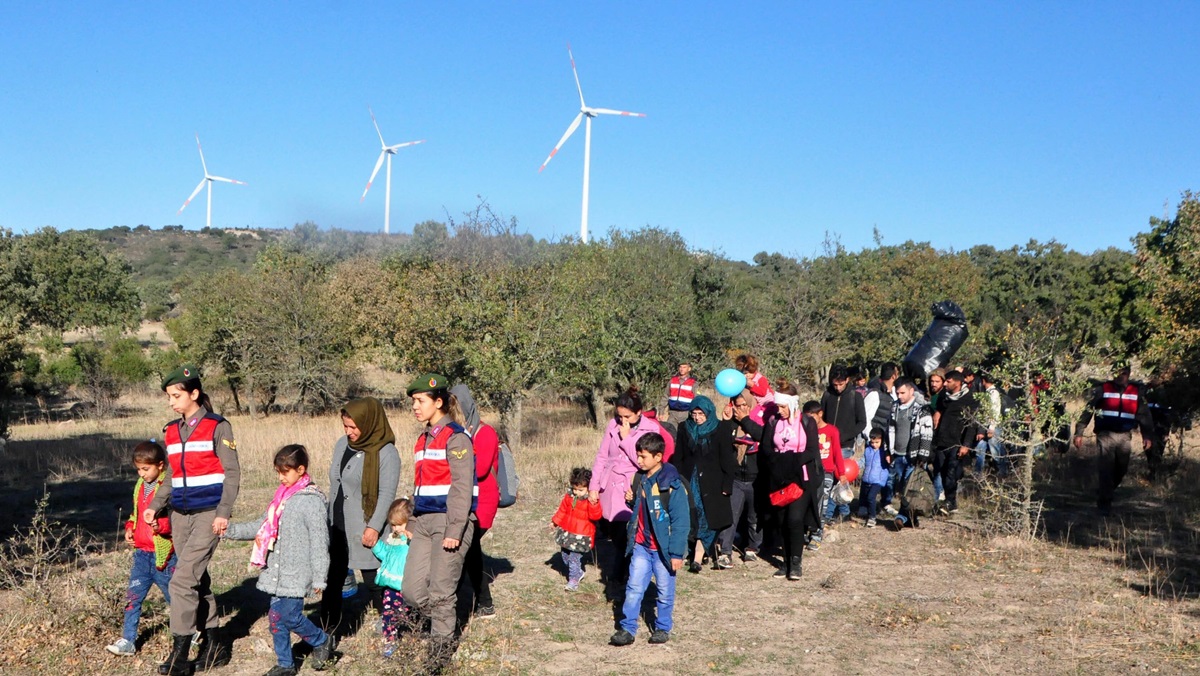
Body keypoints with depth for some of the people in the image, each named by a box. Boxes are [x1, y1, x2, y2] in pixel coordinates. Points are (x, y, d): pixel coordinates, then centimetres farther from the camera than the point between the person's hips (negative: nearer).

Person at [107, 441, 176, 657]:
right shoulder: (141, 486, 10)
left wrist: (161, 525, -34)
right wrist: (130, 528, 8)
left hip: (163, 554, -7)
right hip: (141, 552, 7)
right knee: (133, 595, 4)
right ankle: (128, 640, 11)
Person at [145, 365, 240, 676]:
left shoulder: (217, 427, -6)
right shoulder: (171, 431, 12)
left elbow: (232, 472, -7)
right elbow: (172, 477, 19)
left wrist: (224, 513, -16)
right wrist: (155, 506, 5)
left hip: (208, 514, -7)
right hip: (180, 514, 7)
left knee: (182, 580, -13)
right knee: (197, 581, 10)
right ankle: (214, 646, 21)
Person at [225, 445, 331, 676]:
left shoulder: (312, 500, -13)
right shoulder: (282, 496, 11)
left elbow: (319, 542, -13)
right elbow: (262, 526, 19)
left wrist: (319, 578, -14)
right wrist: (231, 531, 10)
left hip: (297, 573, -8)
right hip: (277, 571, 8)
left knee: (290, 616, -9)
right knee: (276, 616, 9)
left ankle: (322, 641, 16)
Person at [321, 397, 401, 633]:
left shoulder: (386, 453, -13)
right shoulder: (342, 444, 10)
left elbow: (387, 494, -17)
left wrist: (375, 527, -23)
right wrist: (329, 516, 20)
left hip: (365, 532, -7)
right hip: (336, 528, 7)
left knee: (374, 582, 1)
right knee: (331, 580, 10)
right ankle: (328, 631, 21)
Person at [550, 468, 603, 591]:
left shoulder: (591, 500, -15)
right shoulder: (569, 496, 3)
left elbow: (596, 516, -24)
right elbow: (562, 510, 16)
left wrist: (593, 504, -37)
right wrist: (555, 521, 13)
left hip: (581, 536, -7)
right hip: (567, 532, 7)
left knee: (574, 557, -10)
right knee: (566, 555, 18)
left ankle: (574, 580, 2)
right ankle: (578, 573, 36)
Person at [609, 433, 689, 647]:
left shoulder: (672, 484, -17)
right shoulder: (639, 478, 4)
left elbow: (681, 521, -16)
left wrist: (676, 553, -16)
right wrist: (631, 501, -3)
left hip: (663, 548, -5)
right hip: (641, 545, 5)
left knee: (665, 590, 10)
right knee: (634, 587, 5)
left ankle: (663, 628, 25)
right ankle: (627, 629, 11)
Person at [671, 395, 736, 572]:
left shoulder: (720, 430, -1)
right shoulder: (686, 430, 8)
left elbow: (726, 460, -2)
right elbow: (677, 458, 10)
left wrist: (727, 484, -8)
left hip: (712, 483, -3)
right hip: (690, 482, 3)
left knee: (708, 520, -6)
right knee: (693, 520, -1)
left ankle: (698, 557, -7)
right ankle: (700, 554, 8)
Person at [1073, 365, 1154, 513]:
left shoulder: (1136, 392, 7)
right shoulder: (1103, 389, -3)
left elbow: (1144, 415, 11)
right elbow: (1087, 410, -4)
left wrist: (1148, 436, 1)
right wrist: (1079, 433, -8)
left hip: (1124, 436, 4)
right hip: (1106, 435, -4)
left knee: (1121, 470, 11)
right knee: (1106, 470, -8)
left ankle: (1104, 495, 33)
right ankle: (1104, 503, -2)